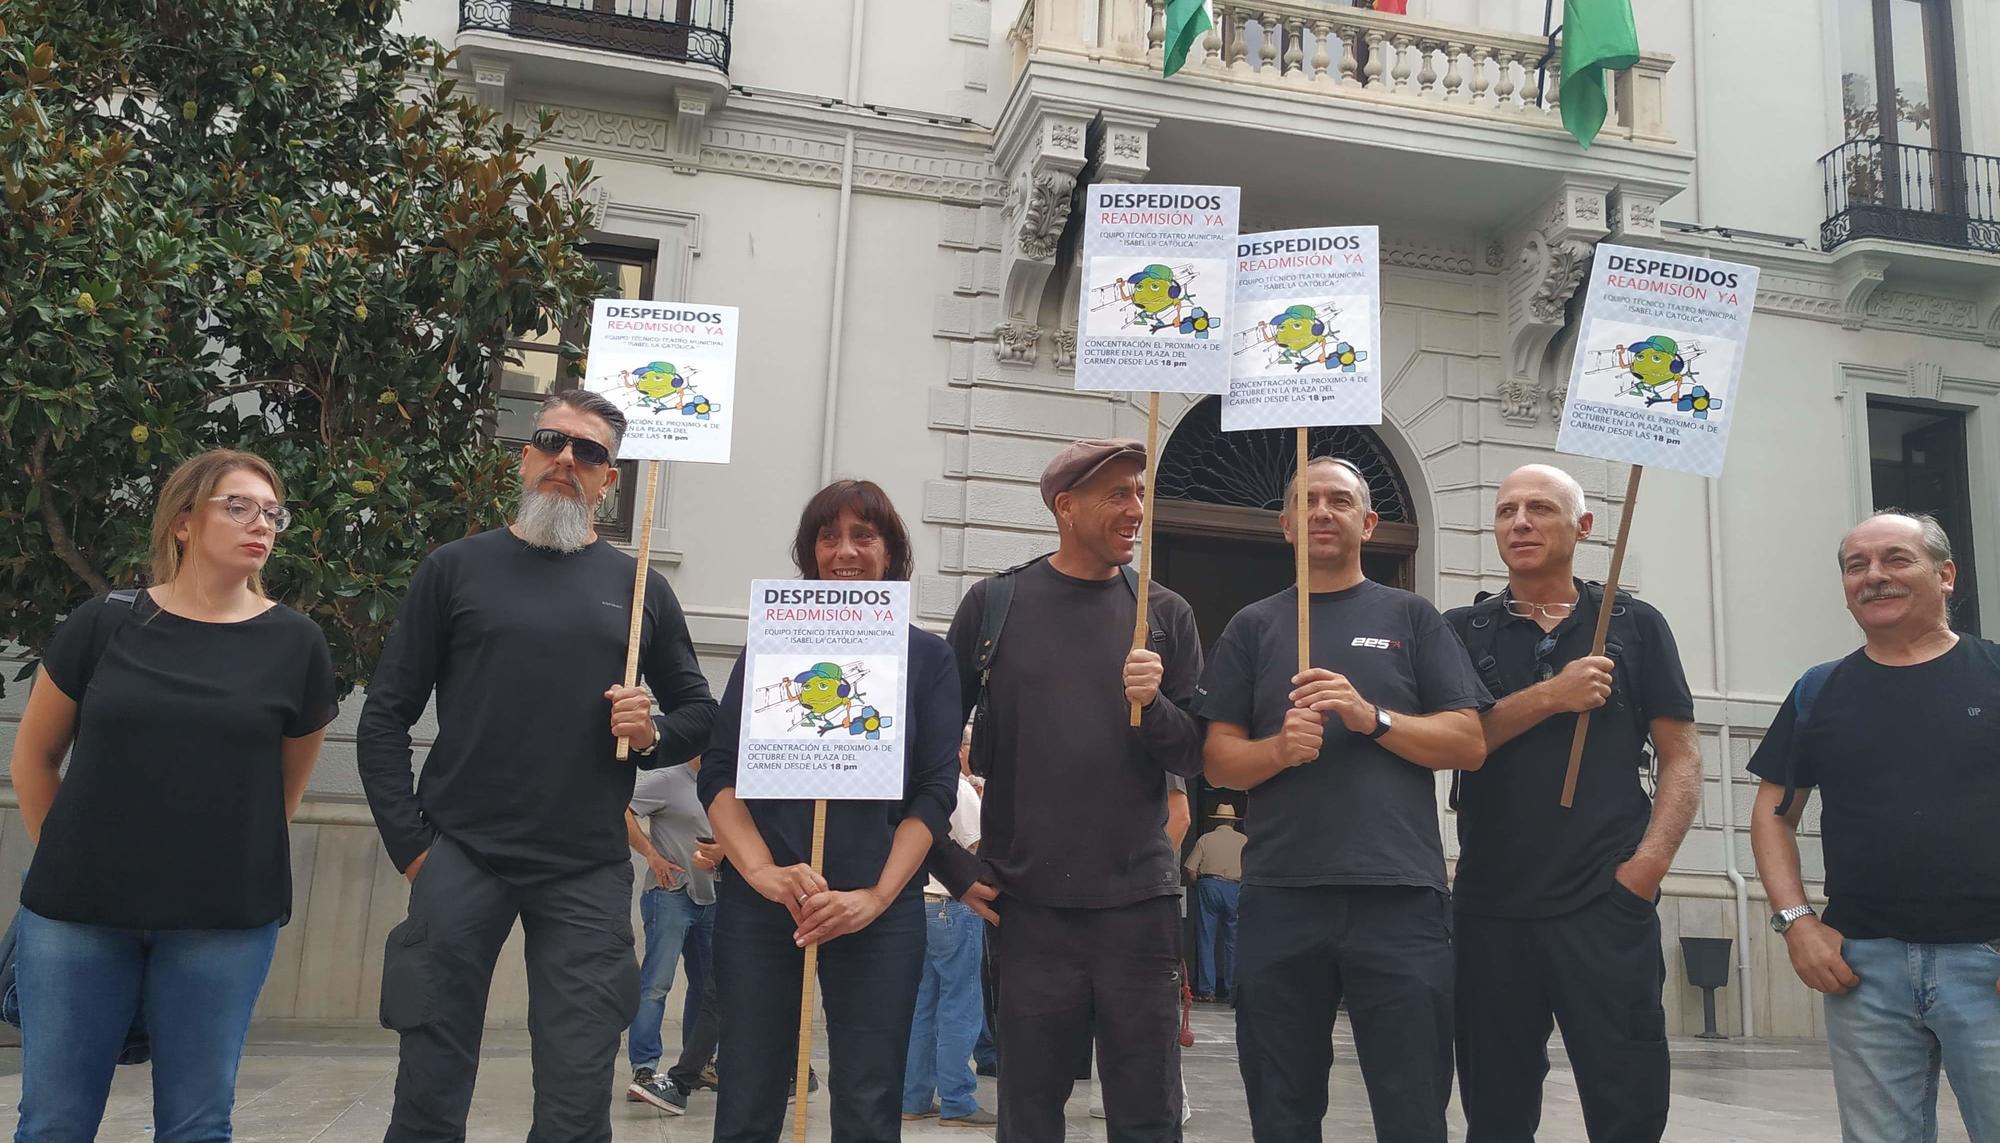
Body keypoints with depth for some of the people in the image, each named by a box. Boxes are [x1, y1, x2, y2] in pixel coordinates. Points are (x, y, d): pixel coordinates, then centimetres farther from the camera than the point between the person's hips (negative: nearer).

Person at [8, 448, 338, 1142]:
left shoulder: (296, 644, -1)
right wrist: (67, 861, 15)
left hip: (223, 922, 0)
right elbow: (34, 755, 12)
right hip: (76, 913, 1)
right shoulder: (105, 623, 0)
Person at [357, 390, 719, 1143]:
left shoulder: (639, 588, 8)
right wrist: (408, 842, -4)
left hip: (589, 876, 1)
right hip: (460, 859, -1)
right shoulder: (457, 568, 4)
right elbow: (386, 714, 4)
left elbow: (699, 711, 15)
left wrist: (654, 733, -8)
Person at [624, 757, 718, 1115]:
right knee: (656, 983, -11)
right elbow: (620, 811, -17)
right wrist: (653, 855, -17)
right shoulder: (668, 778, -9)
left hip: (708, 897, 9)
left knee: (707, 984, 13)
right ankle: (644, 1071, -13)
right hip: (671, 894, -9)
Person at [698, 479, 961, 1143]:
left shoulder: (926, 657, 7)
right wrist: (761, 871, -13)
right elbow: (719, 772, 2)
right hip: (762, 905, 1)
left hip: (881, 908, 0)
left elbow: (937, 789, 1)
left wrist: (877, 896, -10)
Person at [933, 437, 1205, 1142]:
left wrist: (1152, 705, -15)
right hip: (1029, 905, -1)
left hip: (1139, 903, 1)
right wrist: (954, 869, 1)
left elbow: (1194, 756, 5)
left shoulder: (1165, 614, 7)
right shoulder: (994, 604, 2)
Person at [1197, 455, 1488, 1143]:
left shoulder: (1411, 619, 12)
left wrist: (1371, 716, -11)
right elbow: (1220, 762, 10)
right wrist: (1279, 748, -11)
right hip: (1280, 895, 2)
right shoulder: (1253, 627, 14)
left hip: (1399, 894, -1)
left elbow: (1470, 744, 3)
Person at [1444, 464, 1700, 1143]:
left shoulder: (1635, 626, 9)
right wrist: (1552, 696, -13)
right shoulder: (1462, 633, 10)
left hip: (1608, 906, -1)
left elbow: (1682, 760, 6)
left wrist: (1647, 864, -7)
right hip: (1491, 908, 1)